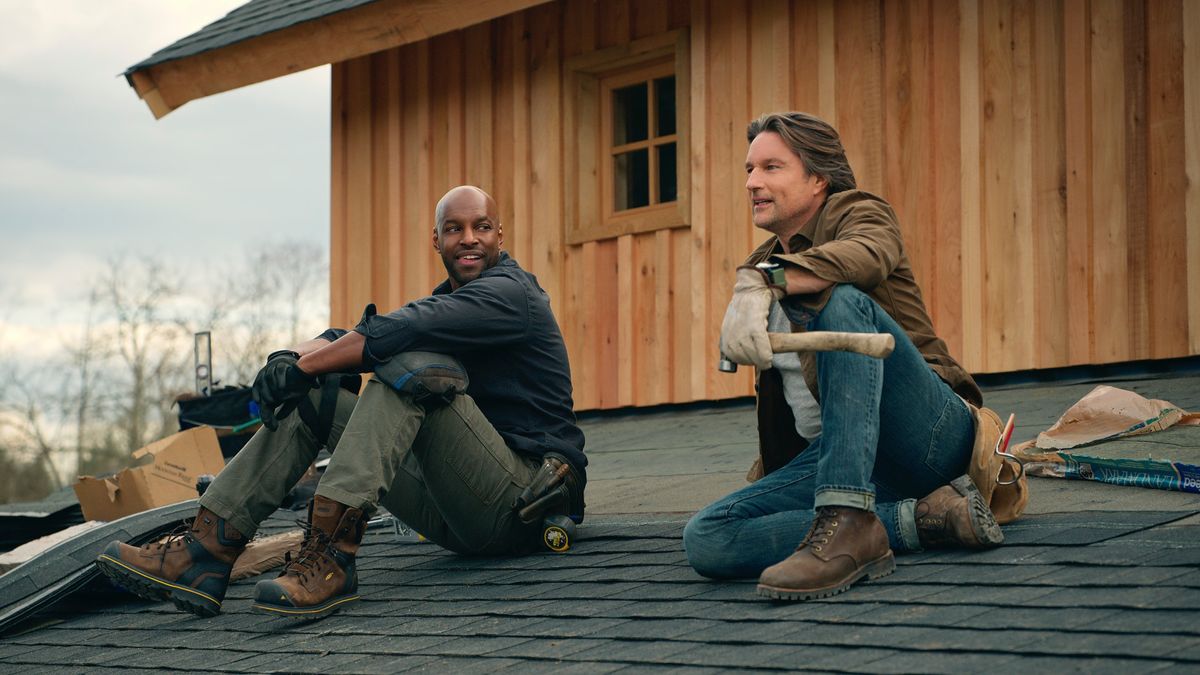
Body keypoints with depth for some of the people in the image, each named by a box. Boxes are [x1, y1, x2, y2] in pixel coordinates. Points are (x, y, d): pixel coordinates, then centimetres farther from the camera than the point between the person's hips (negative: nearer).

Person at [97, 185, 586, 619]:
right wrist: (292, 358, -12)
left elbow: (399, 331, -25)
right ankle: (207, 551, -12)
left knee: (411, 361, -27)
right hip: (456, 514, 8)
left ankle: (330, 554, -38)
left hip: (519, 504, -8)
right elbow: (345, 338, 11)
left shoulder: (509, 292, -8)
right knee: (312, 395, 4)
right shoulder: (445, 301, 21)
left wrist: (301, 367, -16)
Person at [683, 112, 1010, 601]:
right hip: (840, 455, 7)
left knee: (840, 301, -32)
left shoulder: (856, 211, 2)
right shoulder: (760, 269, 22)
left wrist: (760, 284, -38)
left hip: (929, 431, -6)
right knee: (705, 539, -18)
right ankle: (922, 517, -19)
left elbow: (870, 255, -26)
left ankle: (850, 521, -43)